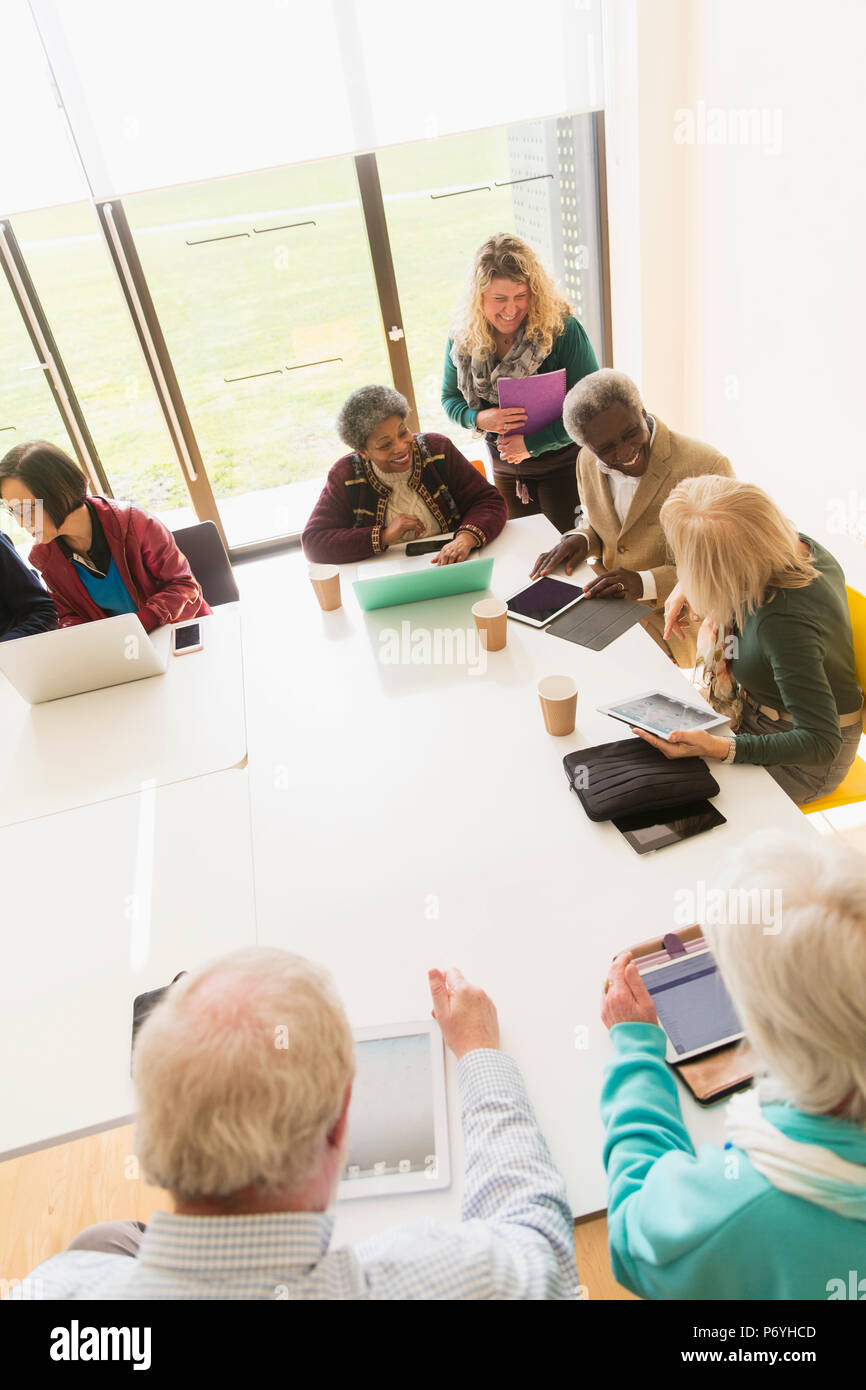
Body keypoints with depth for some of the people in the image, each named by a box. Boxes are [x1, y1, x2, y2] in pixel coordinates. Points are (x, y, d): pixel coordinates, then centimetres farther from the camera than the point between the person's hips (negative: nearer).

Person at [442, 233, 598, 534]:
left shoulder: (563, 329, -19)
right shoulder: (462, 338, -7)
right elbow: (450, 398, 3)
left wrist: (532, 443, -23)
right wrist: (479, 418, -19)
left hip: (563, 465, -4)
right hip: (506, 468, 4)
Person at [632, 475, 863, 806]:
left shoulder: (784, 623, -39)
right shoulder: (796, 546, -14)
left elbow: (821, 743, -34)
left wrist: (718, 748, -44)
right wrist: (687, 587, -4)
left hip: (804, 761, -8)